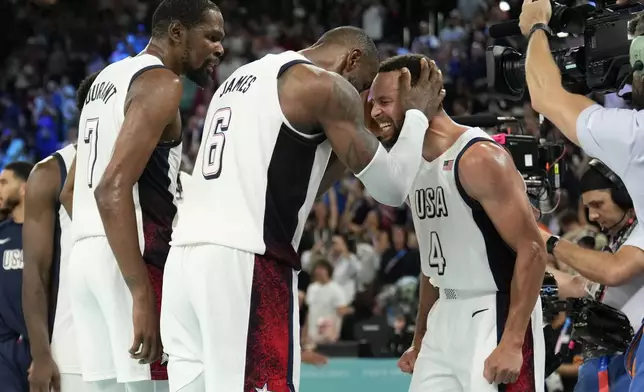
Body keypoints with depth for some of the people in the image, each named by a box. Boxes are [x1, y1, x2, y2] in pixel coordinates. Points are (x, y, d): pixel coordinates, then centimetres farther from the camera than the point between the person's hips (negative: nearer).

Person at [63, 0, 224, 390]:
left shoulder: (108, 78, 21)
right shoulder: (161, 82, -8)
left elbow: (72, 190, 26)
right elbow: (113, 188, -20)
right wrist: (142, 294, -24)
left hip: (85, 255, 9)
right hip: (135, 258, -9)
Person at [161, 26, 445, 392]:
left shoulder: (243, 77, 25)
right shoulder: (326, 86, 0)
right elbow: (391, 187, 1)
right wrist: (418, 114, 15)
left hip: (186, 255, 8)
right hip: (245, 264, -8)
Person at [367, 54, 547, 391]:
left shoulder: (479, 158, -17)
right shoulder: (414, 166, 11)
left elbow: (532, 251, -20)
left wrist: (511, 343, -25)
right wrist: (420, 341, 21)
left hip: (496, 317, -9)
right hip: (446, 317, 9)